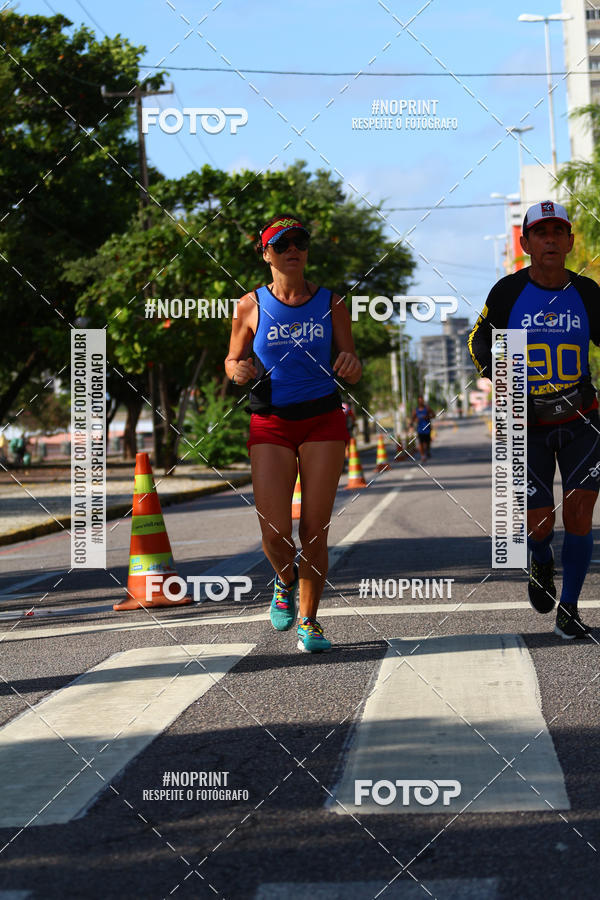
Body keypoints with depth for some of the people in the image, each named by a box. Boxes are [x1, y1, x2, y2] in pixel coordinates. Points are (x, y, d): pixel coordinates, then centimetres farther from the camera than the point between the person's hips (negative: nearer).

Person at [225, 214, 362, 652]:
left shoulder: (330, 304, 4)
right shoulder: (251, 305, 3)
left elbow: (352, 373, 7)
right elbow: (233, 361, 13)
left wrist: (350, 364, -17)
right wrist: (240, 370, -11)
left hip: (324, 421, 0)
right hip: (270, 423, 0)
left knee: (314, 530, -3)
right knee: (275, 532, -10)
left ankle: (309, 620, 14)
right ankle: (286, 581, 25)